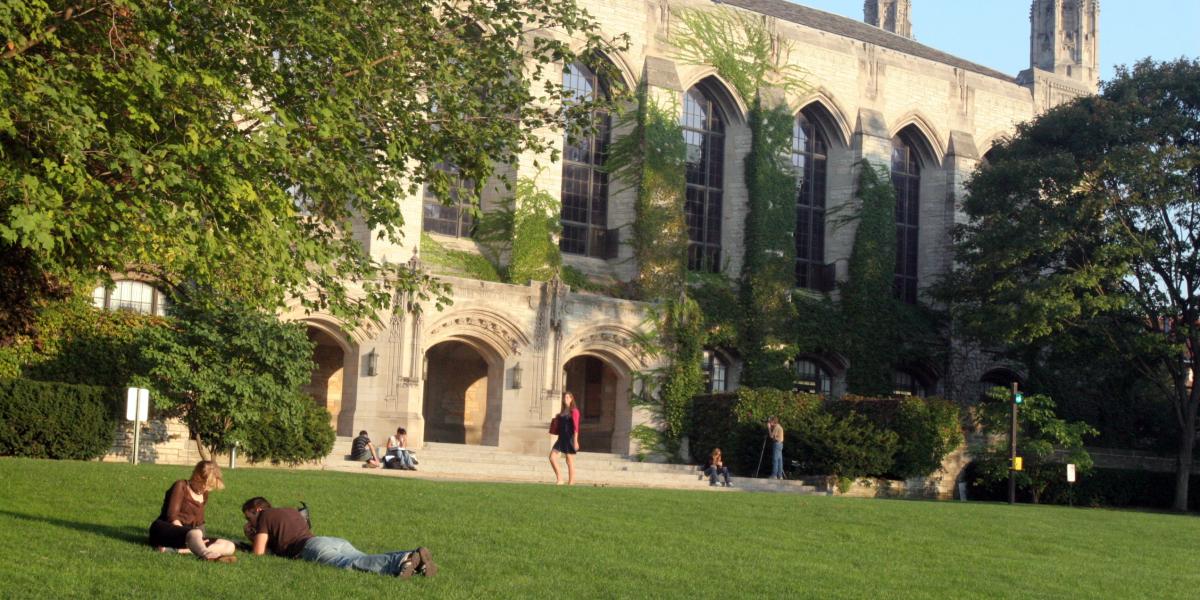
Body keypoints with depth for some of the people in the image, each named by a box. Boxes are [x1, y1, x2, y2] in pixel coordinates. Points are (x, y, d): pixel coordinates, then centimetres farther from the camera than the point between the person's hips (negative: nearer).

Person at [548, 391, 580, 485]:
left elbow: (576, 427, -16)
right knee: (552, 456, -3)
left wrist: (575, 441, -22)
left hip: (570, 438, -8)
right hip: (562, 438, 8)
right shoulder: (563, 411, 15)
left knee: (570, 461, -1)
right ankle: (559, 479, 2)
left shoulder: (574, 411, -8)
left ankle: (571, 482, 5)